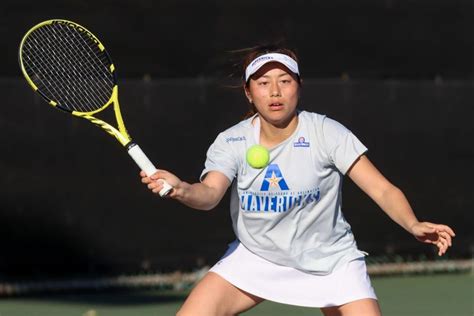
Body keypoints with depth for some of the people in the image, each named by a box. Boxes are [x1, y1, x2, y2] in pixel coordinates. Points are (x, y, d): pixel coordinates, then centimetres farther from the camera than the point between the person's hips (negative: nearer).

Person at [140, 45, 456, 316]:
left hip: (329, 261, -2)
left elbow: (383, 190, -20)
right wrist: (181, 190, -54)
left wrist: (414, 225, -40)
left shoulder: (326, 133, -17)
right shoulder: (231, 142, -12)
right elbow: (210, 193, -29)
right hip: (255, 258, 2)